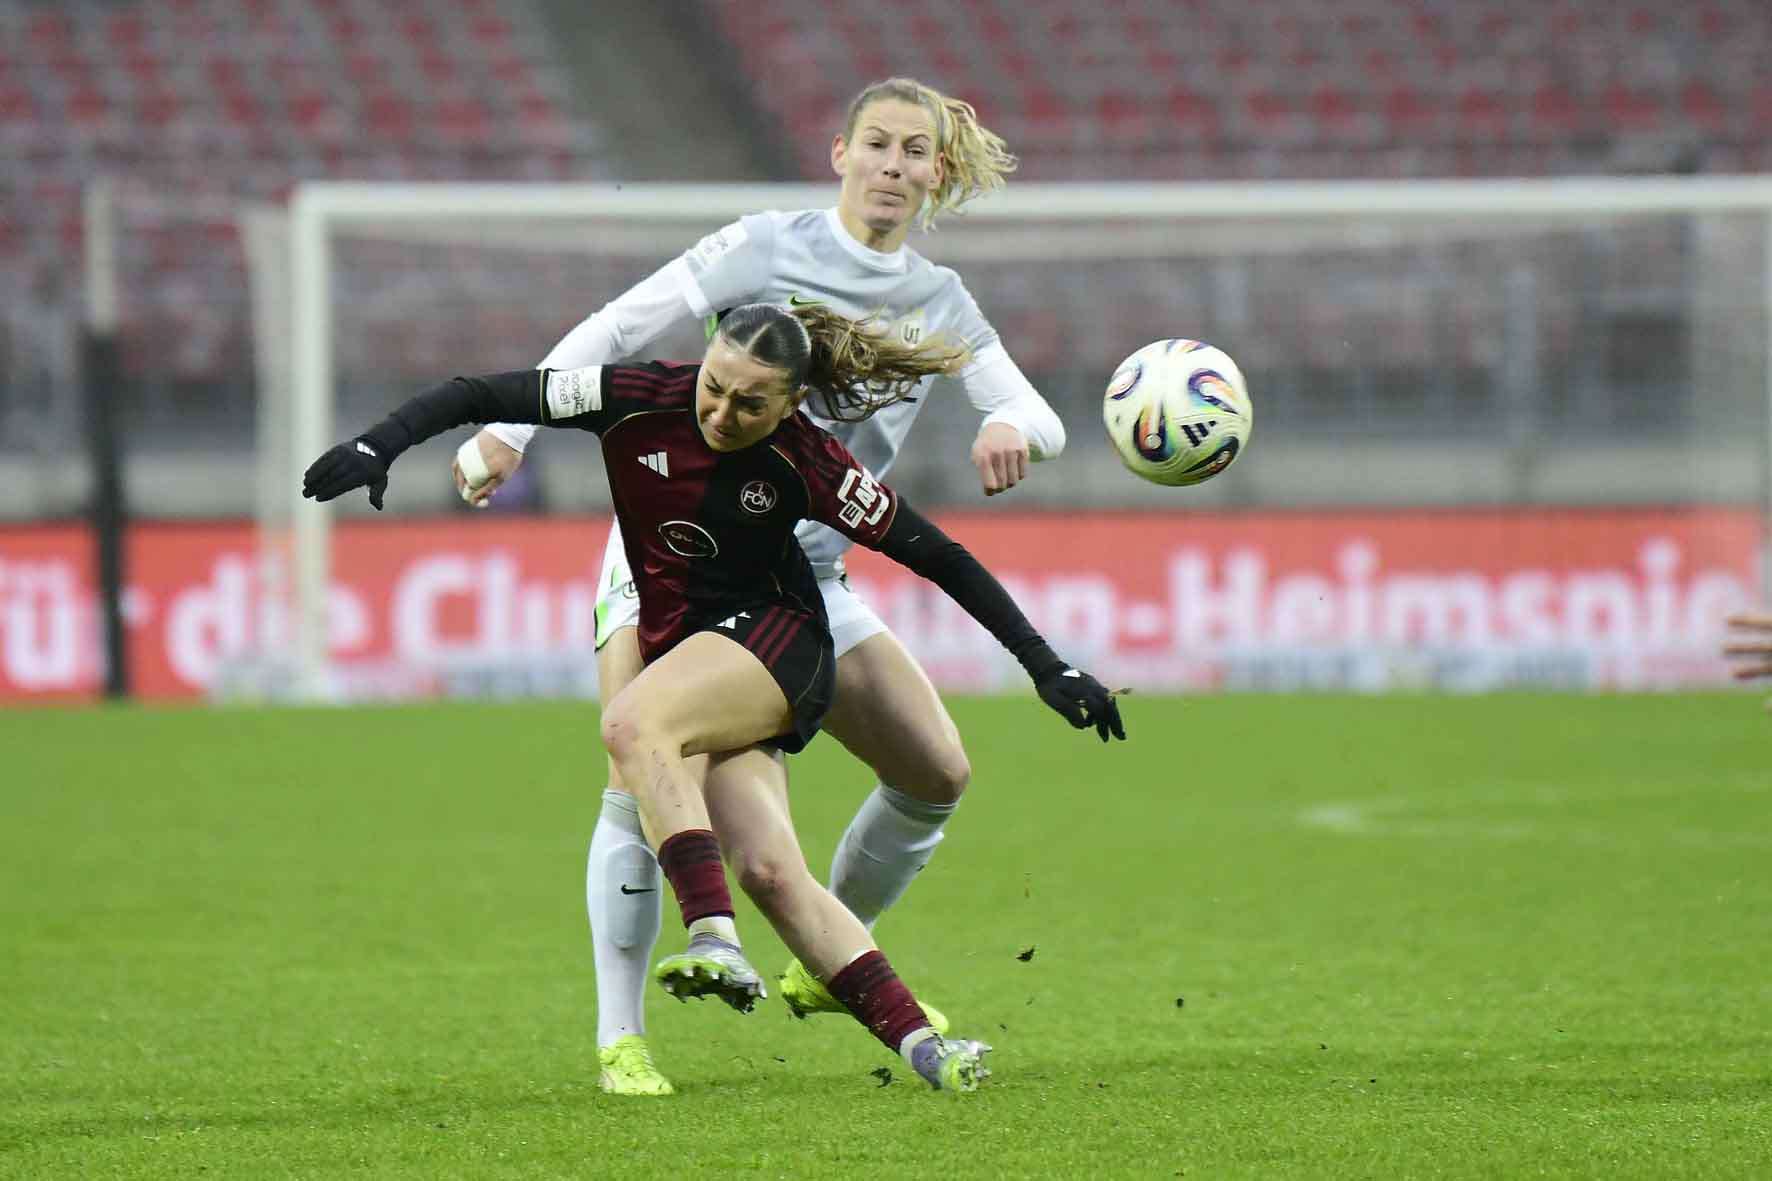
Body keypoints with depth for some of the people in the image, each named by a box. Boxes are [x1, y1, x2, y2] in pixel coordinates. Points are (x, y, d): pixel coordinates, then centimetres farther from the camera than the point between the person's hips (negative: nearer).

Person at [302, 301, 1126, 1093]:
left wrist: (1048, 668, -7)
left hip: (773, 639, -4)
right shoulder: (641, 401, -11)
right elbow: (487, 396, -7)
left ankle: (715, 940, -40)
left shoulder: (807, 466, -16)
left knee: (633, 725, -33)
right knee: (770, 873, -10)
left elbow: (935, 556, -9)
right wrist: (380, 444, -19)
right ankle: (917, 1044, -10)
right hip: (675, 652, 4)